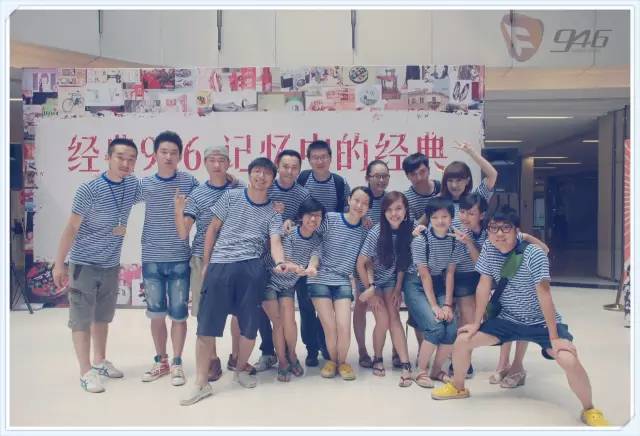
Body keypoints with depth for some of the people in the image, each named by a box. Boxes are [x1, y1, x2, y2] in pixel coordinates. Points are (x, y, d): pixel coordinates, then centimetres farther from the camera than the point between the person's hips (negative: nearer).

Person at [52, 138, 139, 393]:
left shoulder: (133, 185, -2)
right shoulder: (89, 190, -16)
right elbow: (71, 228, -13)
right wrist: (59, 264, -13)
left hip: (111, 264, 5)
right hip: (83, 263, -5)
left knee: (103, 316, 17)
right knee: (82, 318, 1)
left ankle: (100, 361, 32)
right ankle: (86, 372, 9)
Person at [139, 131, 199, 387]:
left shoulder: (189, 182, -2)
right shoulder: (145, 184, 0)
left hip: (179, 259, -1)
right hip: (152, 259, 1)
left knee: (178, 314, 5)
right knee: (156, 313, 12)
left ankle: (177, 363, 21)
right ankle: (160, 361, 28)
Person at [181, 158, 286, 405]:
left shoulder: (273, 213, 8)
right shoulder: (231, 197, 7)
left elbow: (275, 243, -6)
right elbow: (213, 229, 10)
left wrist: (280, 262, -28)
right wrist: (206, 263, 6)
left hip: (252, 269, 1)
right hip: (220, 265, -1)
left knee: (249, 325, 5)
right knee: (206, 325, -2)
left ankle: (240, 370, 31)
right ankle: (201, 383, 8)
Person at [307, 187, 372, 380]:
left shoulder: (365, 231, 4)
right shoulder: (330, 219, -6)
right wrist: (313, 261, -10)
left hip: (343, 282, 2)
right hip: (320, 279, -2)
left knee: (344, 326, -12)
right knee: (330, 327, -7)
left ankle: (342, 361, 17)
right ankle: (332, 360, 23)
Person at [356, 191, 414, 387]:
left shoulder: (408, 230, -16)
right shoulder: (376, 232, -25)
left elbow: (403, 262, -3)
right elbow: (361, 264, -17)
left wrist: (398, 289, -5)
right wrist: (371, 292, -14)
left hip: (391, 281, 2)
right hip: (372, 280, -2)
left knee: (394, 318, -13)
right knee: (383, 319, -14)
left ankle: (405, 365, -12)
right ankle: (377, 359, 8)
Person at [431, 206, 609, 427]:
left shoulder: (534, 255, -23)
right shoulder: (488, 249, -10)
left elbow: (544, 294, -25)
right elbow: (484, 285, -4)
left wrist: (554, 337, -25)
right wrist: (476, 323, -2)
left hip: (541, 322, -4)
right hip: (507, 319, 4)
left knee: (570, 360, -26)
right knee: (462, 341, -6)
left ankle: (590, 410, 3)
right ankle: (458, 387, 21)